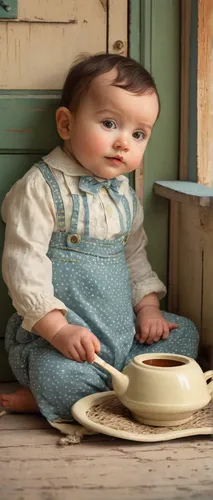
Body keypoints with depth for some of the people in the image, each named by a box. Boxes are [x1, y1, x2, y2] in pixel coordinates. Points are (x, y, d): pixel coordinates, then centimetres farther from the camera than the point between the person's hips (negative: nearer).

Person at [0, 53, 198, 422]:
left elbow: (134, 257, 22)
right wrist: (57, 328, -26)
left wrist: (148, 307, 6)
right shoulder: (40, 187, -10)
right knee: (60, 374, -36)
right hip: (60, 332, -8)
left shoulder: (124, 195, 13)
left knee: (185, 333, 2)